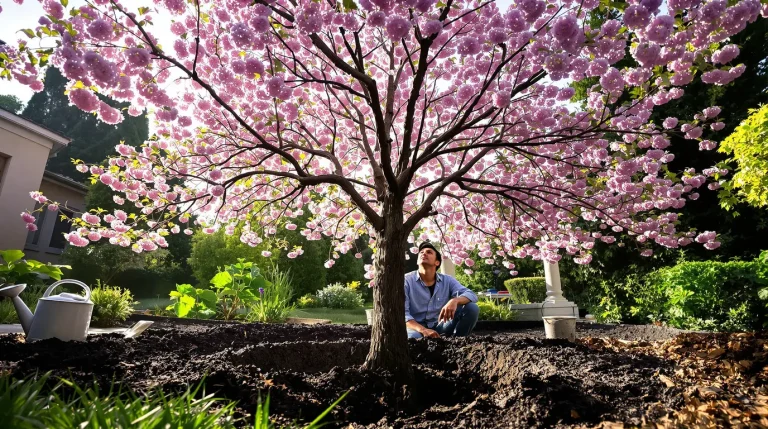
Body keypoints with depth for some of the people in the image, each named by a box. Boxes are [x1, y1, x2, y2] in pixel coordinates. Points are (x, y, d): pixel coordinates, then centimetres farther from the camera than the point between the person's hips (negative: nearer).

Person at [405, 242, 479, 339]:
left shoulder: (447, 281, 0)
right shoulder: (406, 280, -9)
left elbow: (472, 295, -10)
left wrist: (454, 301, -34)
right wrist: (423, 330, -35)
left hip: (440, 327, 5)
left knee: (472, 308, -12)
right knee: (413, 337, -42)